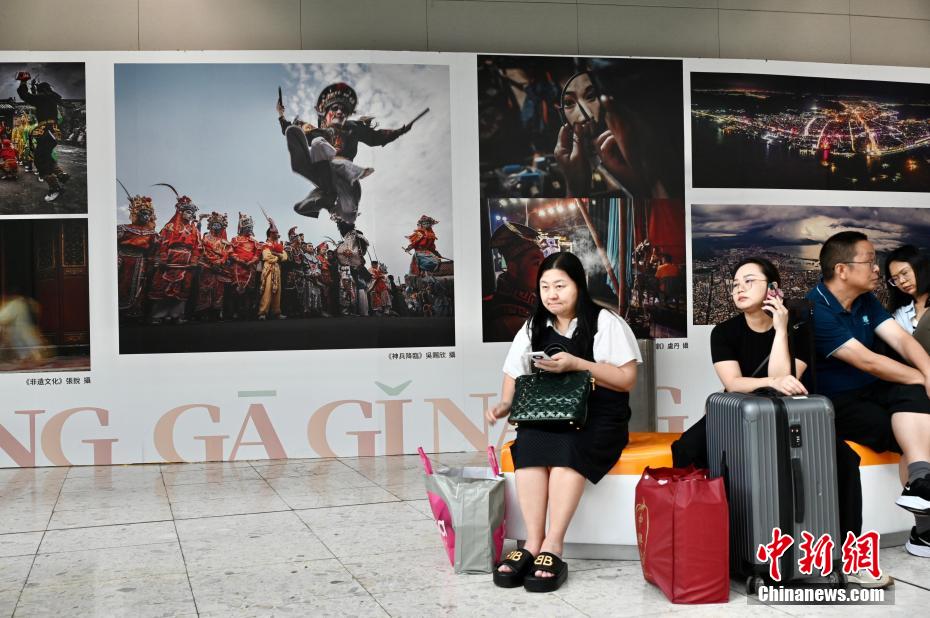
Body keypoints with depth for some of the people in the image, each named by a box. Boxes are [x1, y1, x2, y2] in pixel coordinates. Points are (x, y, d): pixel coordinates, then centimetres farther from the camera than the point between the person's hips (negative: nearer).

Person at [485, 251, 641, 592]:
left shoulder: (606, 322, 0)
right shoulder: (533, 328, 14)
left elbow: (626, 380, -6)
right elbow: (514, 376, 18)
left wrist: (577, 364, -17)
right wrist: (504, 405, -4)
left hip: (598, 417, -3)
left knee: (567, 447, -36)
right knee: (529, 443, -31)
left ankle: (552, 546, -35)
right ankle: (533, 543, -31)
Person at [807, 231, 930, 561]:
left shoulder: (866, 300, 8)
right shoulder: (815, 310, -19)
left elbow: (902, 339, -4)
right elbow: (867, 361, -22)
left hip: (870, 391, 6)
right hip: (834, 405, -6)